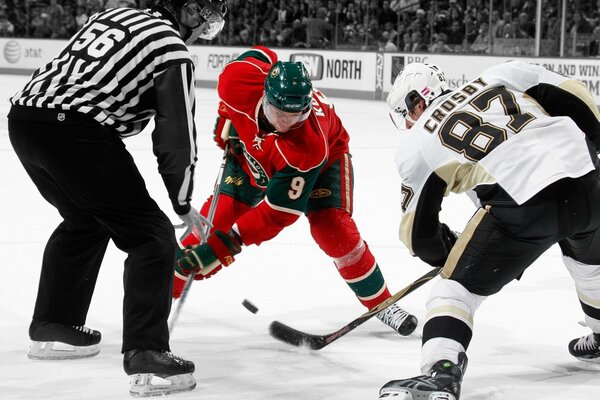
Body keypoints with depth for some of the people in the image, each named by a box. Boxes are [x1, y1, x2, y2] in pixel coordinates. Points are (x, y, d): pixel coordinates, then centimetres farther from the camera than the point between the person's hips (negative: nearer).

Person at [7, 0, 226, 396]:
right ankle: (146, 355, -9)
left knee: (86, 220, 31)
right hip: (75, 133, -9)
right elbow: (176, 136, 1)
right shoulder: (173, 50, 2)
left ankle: (52, 326, 39)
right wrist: (183, 203, 14)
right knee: (153, 237, 0)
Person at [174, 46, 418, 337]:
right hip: (252, 148, 3)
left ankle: (381, 303, 5)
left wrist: (224, 245, -44)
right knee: (221, 211, -12)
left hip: (325, 157, -3)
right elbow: (260, 55, -11)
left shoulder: (311, 146, -45)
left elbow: (278, 213, -39)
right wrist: (225, 119, -4)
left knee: (332, 228, -17)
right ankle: (170, 286, 3)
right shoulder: (240, 78, -39)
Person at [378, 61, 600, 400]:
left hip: (524, 203, -5)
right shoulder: (498, 77, 19)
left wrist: (446, 254, 33)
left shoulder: (417, 146, 12)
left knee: (457, 286, 8)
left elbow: (418, 232, 14)